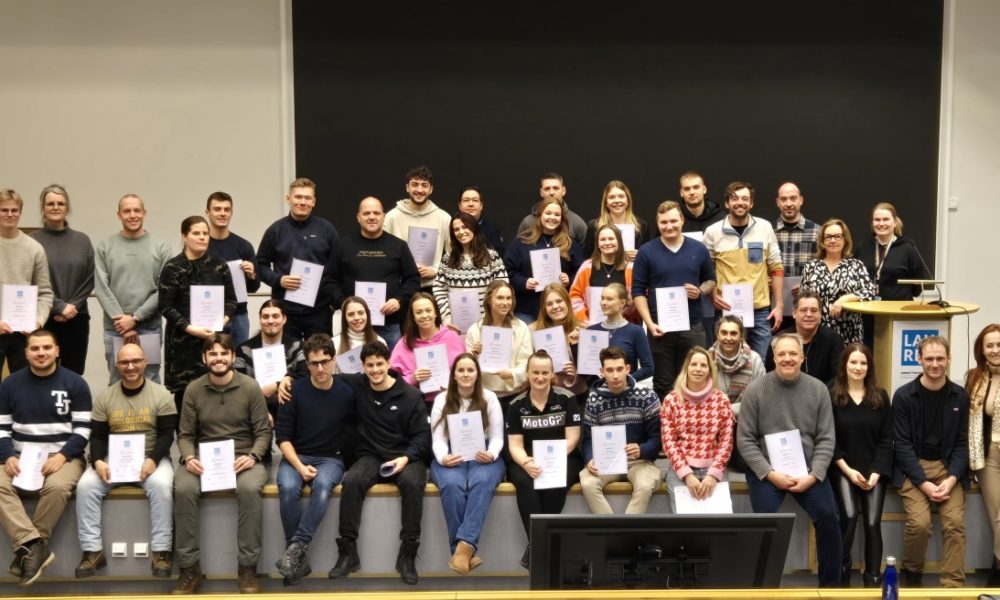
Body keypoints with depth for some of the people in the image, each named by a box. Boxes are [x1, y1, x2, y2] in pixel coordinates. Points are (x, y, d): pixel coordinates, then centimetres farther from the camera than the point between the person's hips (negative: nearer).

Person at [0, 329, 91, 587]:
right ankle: (34, 546, -33)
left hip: (63, 456, -2)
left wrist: (62, 455, -17)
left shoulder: (75, 383, 1)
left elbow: (83, 429, -2)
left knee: (57, 486, -35)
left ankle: (27, 547, -19)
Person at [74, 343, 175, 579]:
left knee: (161, 485, -34)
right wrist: (98, 461, -14)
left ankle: (161, 551, -26)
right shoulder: (104, 397, 8)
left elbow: (167, 434, -5)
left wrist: (153, 460, -22)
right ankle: (93, 551, -17)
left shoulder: (161, 395, 0)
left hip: (151, 458, -2)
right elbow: (97, 436, 7)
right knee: (86, 486, -24)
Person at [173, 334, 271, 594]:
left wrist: (252, 457, -17)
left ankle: (247, 567, -22)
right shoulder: (193, 389, 4)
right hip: (203, 459, 2)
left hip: (243, 459, -2)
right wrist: (189, 458, -13)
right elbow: (185, 435, 7)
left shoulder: (250, 387, -1)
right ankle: (189, 568, -18)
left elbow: (263, 432, 1)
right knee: (183, 489, -30)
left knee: (249, 488, -35)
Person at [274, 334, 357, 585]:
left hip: (331, 459, 0)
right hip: (296, 456, 1)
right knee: (288, 488, -32)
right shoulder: (294, 391, -2)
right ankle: (299, 557, -24)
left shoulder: (347, 392, -2)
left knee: (323, 484, -35)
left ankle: (296, 547, -36)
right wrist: (299, 466, -15)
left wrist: (344, 450, -8)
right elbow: (282, 436, -3)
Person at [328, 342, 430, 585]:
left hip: (406, 457, -2)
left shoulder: (410, 394, -3)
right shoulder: (357, 385, 3)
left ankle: (407, 555, -27)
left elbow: (422, 435, -3)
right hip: (371, 456, 2)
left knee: (412, 483, -35)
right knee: (351, 481, -30)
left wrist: (406, 458, -20)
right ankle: (348, 552, -22)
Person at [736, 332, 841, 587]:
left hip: (807, 470, 2)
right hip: (766, 470, -2)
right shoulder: (755, 390, -5)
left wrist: (813, 475, -13)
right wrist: (770, 474, -15)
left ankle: (830, 584, 7)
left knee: (828, 518, -14)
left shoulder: (818, 389, 1)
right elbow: (745, 440, -5)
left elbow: (825, 440, 1)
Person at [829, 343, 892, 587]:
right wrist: (848, 470, -9)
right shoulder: (832, 396, 0)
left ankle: (872, 579, -1)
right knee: (849, 516, -21)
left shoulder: (880, 396, 6)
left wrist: (876, 472, -7)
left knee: (873, 523, -11)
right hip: (843, 469, -2)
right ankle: (842, 573, -5)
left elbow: (886, 439, 4)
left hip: (874, 469, 2)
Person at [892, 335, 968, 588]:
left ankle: (953, 585, -8)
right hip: (913, 468, -2)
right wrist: (924, 482, -17)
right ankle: (911, 574, 4)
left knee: (955, 523, -19)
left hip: (948, 467, 2)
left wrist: (951, 479, -12)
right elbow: (903, 444, -7)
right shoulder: (903, 396, -4)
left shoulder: (960, 396, 4)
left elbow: (962, 443, 4)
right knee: (920, 522, -22)